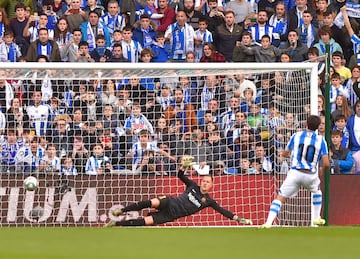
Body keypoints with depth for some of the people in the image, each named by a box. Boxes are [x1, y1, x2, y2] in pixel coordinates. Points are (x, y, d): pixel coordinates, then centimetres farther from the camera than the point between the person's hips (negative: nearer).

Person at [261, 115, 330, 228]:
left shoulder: (296, 136, 5)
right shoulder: (321, 140, 1)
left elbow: (284, 153, 19)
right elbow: (326, 164, -4)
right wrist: (323, 170, 20)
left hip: (295, 173, -1)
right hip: (311, 175, 1)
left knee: (280, 198, -1)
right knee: (317, 190, 34)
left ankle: (268, 222, -19)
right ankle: (317, 218, 37)